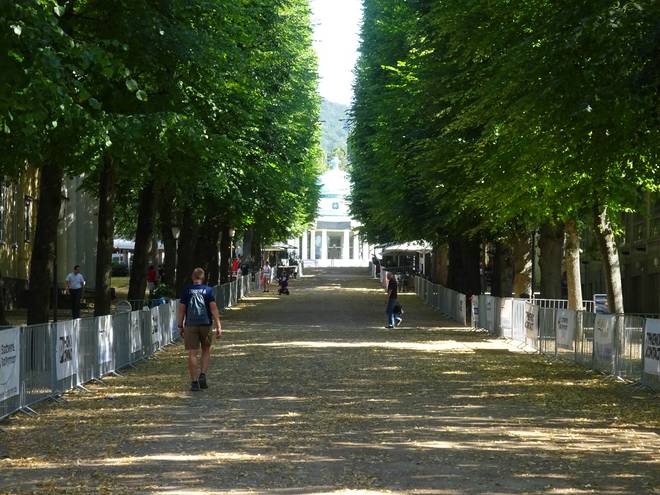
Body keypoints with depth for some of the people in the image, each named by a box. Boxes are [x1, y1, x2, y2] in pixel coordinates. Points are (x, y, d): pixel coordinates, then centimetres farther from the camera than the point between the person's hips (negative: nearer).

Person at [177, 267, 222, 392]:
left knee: (192, 353, 0)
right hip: (206, 324, 0)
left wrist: (180, 326, 10)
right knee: (206, 351, 17)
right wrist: (218, 326, -4)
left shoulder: (186, 291, 1)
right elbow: (213, 308, -5)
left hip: (191, 325, 0)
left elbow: (181, 310, 1)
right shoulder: (208, 290, -1)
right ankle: (203, 375, 4)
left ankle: (194, 381, -2)